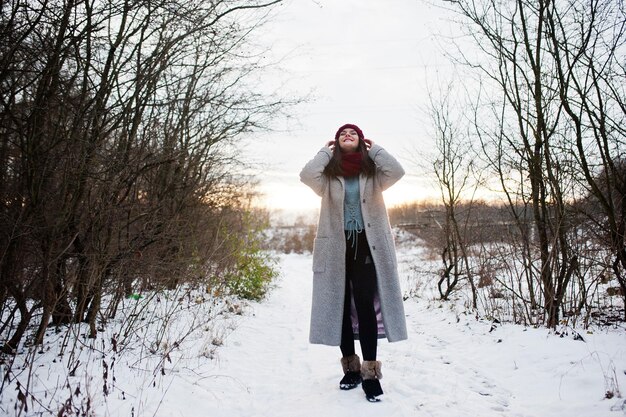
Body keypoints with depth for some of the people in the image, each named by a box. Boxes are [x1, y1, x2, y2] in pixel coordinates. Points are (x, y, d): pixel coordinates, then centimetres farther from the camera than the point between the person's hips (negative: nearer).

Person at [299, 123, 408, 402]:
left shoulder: (372, 172, 8)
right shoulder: (329, 173, 7)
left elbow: (396, 171, -12)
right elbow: (306, 175, -13)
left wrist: (373, 148, 1)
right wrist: (326, 150, 1)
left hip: (366, 246, -1)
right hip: (335, 247, 1)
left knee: (365, 305, -8)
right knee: (340, 306, 6)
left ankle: (370, 371, 2)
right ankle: (351, 367, 21)